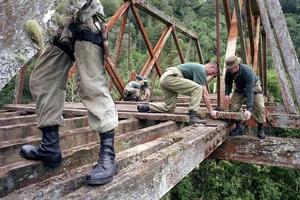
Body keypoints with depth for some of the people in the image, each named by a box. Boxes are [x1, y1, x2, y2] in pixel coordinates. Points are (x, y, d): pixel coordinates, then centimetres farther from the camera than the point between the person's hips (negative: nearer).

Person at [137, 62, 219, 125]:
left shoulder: (198, 68, 26)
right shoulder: (201, 71, -4)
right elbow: (205, 93, -7)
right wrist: (211, 111, -1)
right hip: (171, 77, -10)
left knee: (169, 107, 10)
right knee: (198, 89, -14)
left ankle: (145, 107, 6)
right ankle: (192, 117, -16)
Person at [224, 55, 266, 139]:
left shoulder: (247, 72, -39)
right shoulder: (229, 71, -24)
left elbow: (249, 91, -42)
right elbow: (228, 83, -3)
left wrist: (248, 109, -45)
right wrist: (227, 94, -21)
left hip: (253, 86, -4)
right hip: (240, 88, 4)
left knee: (260, 107, -19)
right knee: (233, 106, -12)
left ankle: (260, 130, 1)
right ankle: (238, 128, 3)